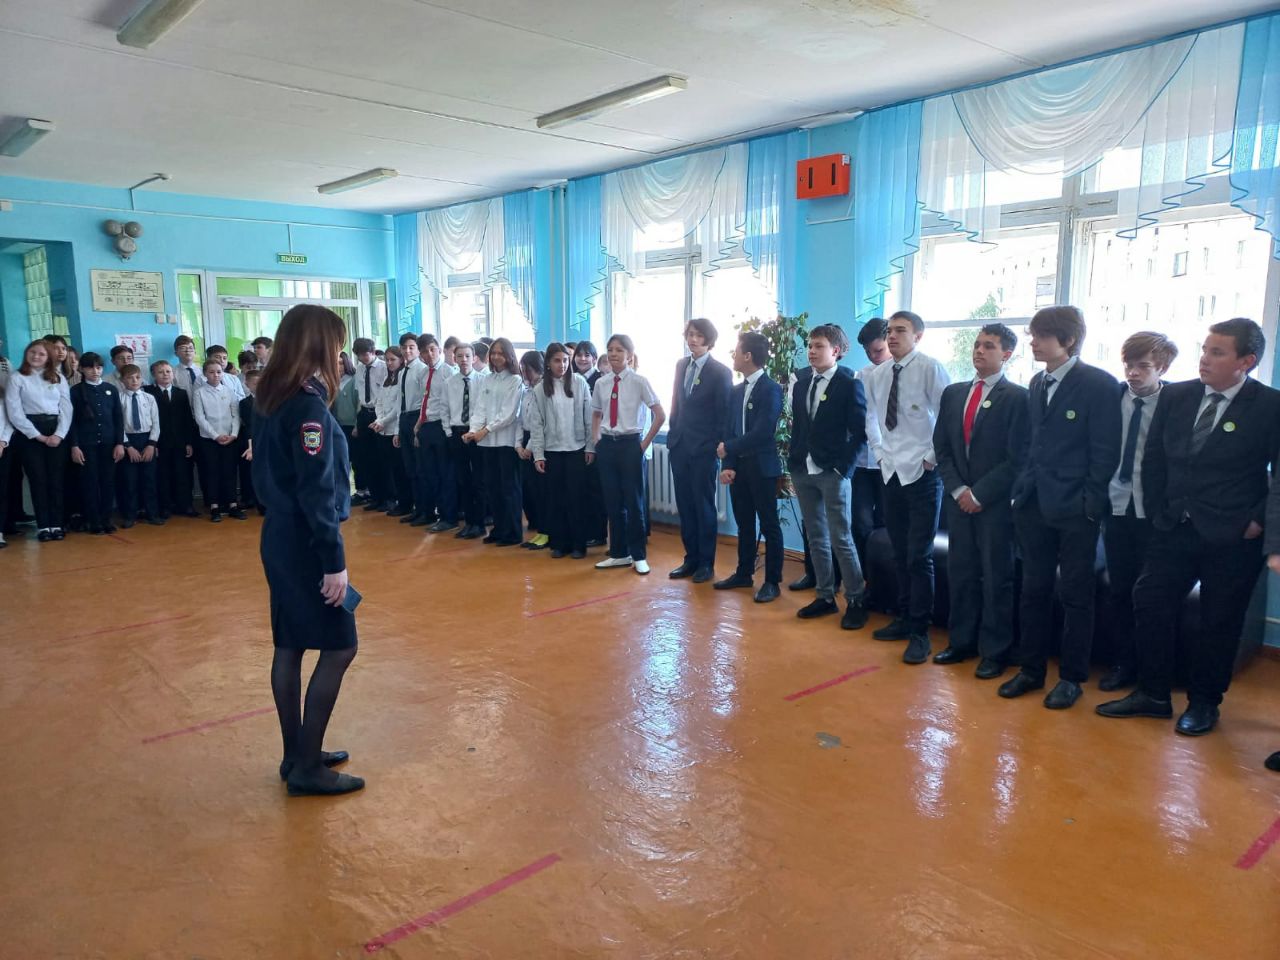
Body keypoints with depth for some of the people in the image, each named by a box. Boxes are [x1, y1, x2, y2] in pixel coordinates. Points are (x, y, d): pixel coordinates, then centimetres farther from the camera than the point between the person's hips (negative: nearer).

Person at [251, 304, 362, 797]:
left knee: (290, 646, 14)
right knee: (339, 648, 0)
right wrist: (334, 561, -20)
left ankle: (296, 755, 25)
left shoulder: (270, 398, 9)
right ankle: (308, 767, 7)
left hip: (280, 536, 9)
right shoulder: (308, 403, -19)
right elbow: (316, 491, -22)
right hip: (305, 543, -9)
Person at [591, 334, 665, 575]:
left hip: (630, 445, -4)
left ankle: (639, 556, 15)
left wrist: (645, 443, -7)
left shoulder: (639, 382, -9)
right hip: (607, 445, 4)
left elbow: (660, 416, -8)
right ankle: (619, 554, 22)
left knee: (634, 503, 2)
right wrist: (596, 441, 9)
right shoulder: (601, 383, 5)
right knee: (612, 503, 10)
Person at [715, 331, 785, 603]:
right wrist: (727, 465, -3)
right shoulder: (737, 391, 11)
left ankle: (772, 581, 9)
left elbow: (762, 432, -19)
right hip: (738, 466, 7)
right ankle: (744, 573, 25)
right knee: (744, 523, 14)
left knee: (769, 525, 2)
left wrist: (728, 448, -11)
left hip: (762, 467, -7)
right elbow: (729, 429, 8)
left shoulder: (771, 389, -11)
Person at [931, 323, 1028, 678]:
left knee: (996, 578, 3)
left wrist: (980, 494, -12)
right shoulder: (953, 393, 10)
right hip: (959, 498, 5)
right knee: (960, 573, 10)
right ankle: (961, 642, 23)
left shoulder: (1018, 397, -6)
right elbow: (941, 447, 9)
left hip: (995, 501, -5)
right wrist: (958, 489, -3)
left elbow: (1017, 458, -10)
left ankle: (994, 652, 14)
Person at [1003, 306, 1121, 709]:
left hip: (1074, 509, -6)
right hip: (1034, 504, 6)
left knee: (1075, 595, 6)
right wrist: (1023, 490, 7)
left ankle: (1071, 677, 18)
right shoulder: (1037, 383, 11)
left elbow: (1105, 451, -10)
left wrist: (1091, 504, -13)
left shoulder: (1098, 384, -9)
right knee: (1034, 590, 12)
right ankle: (1031, 669, 24)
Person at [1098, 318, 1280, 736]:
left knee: (1218, 622, 7)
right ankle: (1153, 694, 17)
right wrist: (1158, 510, 6)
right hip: (1174, 529, 4)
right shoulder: (1175, 396, 3)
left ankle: (1204, 702, 24)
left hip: (1233, 538, -4)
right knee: (1149, 605, 2)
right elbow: (1154, 458, 10)